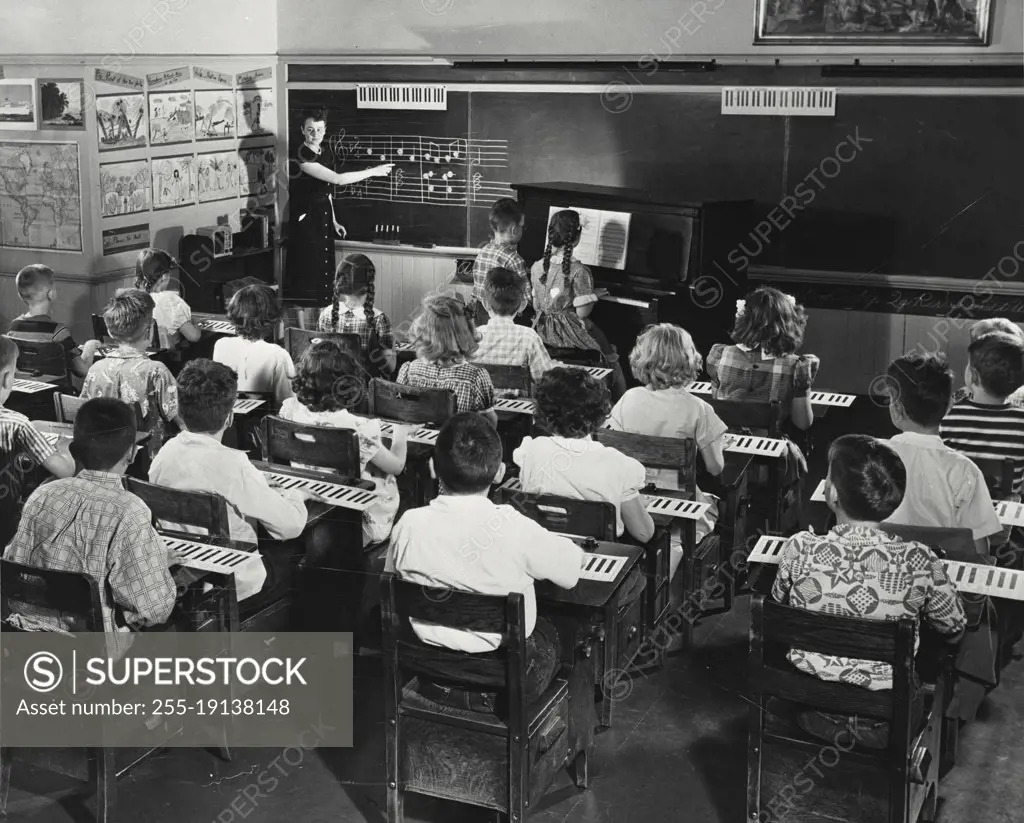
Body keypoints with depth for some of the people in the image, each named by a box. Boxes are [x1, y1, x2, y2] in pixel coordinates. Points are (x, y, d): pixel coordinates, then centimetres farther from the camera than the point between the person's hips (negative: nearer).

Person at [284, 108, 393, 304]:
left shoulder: (325, 150, 6)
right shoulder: (301, 157, -21)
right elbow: (338, 179, -25)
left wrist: (333, 220, 14)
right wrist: (373, 171, -18)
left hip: (324, 216, 8)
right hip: (306, 219, -8)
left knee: (326, 272, 9)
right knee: (310, 275, -6)